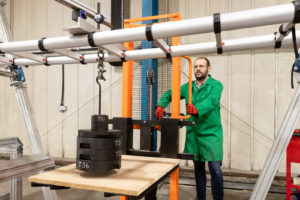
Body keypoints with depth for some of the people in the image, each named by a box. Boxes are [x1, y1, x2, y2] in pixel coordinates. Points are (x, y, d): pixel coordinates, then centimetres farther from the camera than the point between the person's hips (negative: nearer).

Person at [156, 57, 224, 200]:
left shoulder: (216, 85, -5)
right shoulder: (189, 86, 10)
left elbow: (211, 101, -25)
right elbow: (169, 94, 8)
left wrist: (197, 109, -44)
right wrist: (161, 105, -12)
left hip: (211, 133, -4)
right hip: (193, 134, 5)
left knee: (215, 169, -2)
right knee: (198, 168, 16)